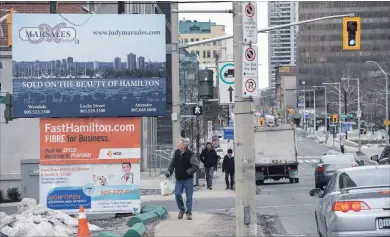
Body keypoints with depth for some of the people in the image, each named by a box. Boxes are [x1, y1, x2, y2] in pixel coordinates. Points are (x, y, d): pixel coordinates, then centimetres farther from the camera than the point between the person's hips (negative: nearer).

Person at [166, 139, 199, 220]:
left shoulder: (190, 154, -13)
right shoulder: (176, 153, 2)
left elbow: (196, 166, -15)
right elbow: (172, 164, 14)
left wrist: (187, 172, -22)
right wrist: (169, 171, 0)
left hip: (188, 179, -4)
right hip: (179, 179, 4)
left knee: (189, 197, 1)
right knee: (177, 194, -2)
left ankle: (189, 212, 12)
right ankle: (181, 209, 19)